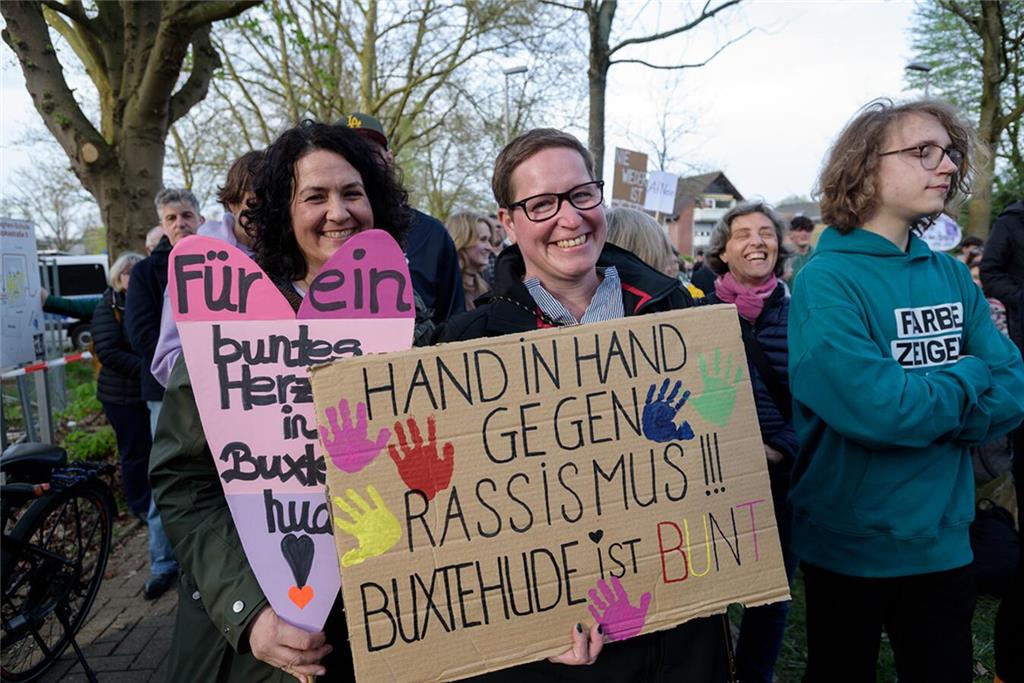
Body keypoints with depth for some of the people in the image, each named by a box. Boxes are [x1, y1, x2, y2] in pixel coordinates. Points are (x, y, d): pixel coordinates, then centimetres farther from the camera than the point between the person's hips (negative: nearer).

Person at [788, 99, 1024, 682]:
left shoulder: (952, 276, 3)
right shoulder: (826, 281, -17)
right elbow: (877, 409, -27)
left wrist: (918, 400, -18)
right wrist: (970, 377, -11)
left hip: (943, 541, 6)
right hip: (849, 546, -5)